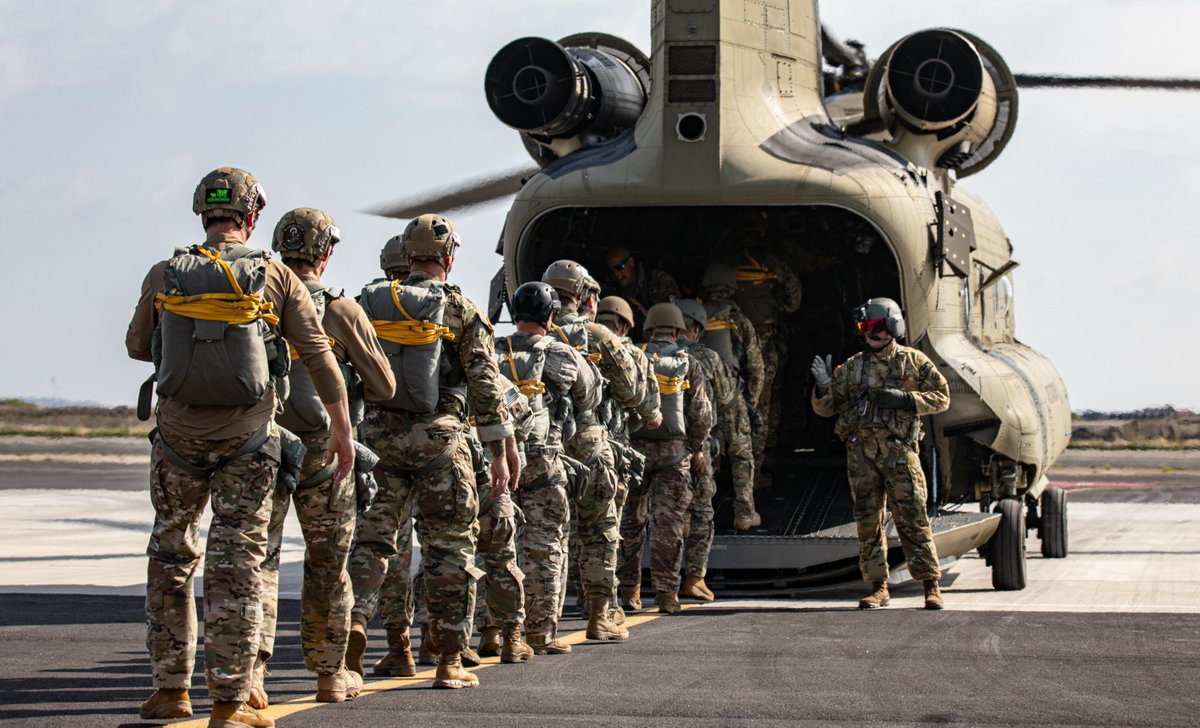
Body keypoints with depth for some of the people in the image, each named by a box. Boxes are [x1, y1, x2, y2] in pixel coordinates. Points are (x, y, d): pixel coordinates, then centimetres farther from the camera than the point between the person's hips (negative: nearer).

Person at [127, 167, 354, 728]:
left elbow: (138, 346, 16)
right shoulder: (276, 277, -3)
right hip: (246, 439, -1)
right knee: (236, 564, 0)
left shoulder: (164, 277, 2)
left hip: (179, 433, 2)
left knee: (171, 557, 15)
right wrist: (342, 431, 5)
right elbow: (319, 357, -2)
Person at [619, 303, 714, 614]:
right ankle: (666, 591, -3)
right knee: (668, 522, -1)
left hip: (634, 448, 1)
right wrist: (698, 449, 11)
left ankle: (628, 585, 14)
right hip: (674, 450, -1)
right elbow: (701, 411, 1)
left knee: (630, 519, 12)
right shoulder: (689, 364, 2)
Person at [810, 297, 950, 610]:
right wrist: (823, 385, -6)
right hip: (861, 452, 3)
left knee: (912, 519, -8)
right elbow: (824, 408, 15)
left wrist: (906, 399, -9)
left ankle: (931, 586, -3)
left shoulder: (914, 362, 6)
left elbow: (941, 397, 5)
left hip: (899, 449, -3)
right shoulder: (852, 367, 12)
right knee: (869, 522, 3)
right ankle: (878, 587, 9)